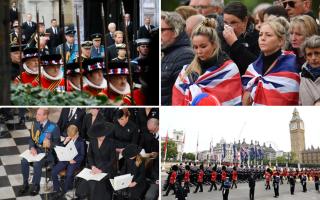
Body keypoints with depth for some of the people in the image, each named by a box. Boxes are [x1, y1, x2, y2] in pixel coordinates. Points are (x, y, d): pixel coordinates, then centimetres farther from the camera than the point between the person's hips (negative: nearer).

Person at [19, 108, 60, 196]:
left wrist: (50, 144, -28)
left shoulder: (53, 127, -12)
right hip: (36, 149, 5)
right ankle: (25, 184, -4)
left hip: (48, 151, -5)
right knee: (24, 161, -20)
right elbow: (31, 138, 8)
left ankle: (35, 185, -9)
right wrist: (32, 147, -12)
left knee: (37, 163, -31)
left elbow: (57, 142, -6)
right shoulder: (35, 124, 4)